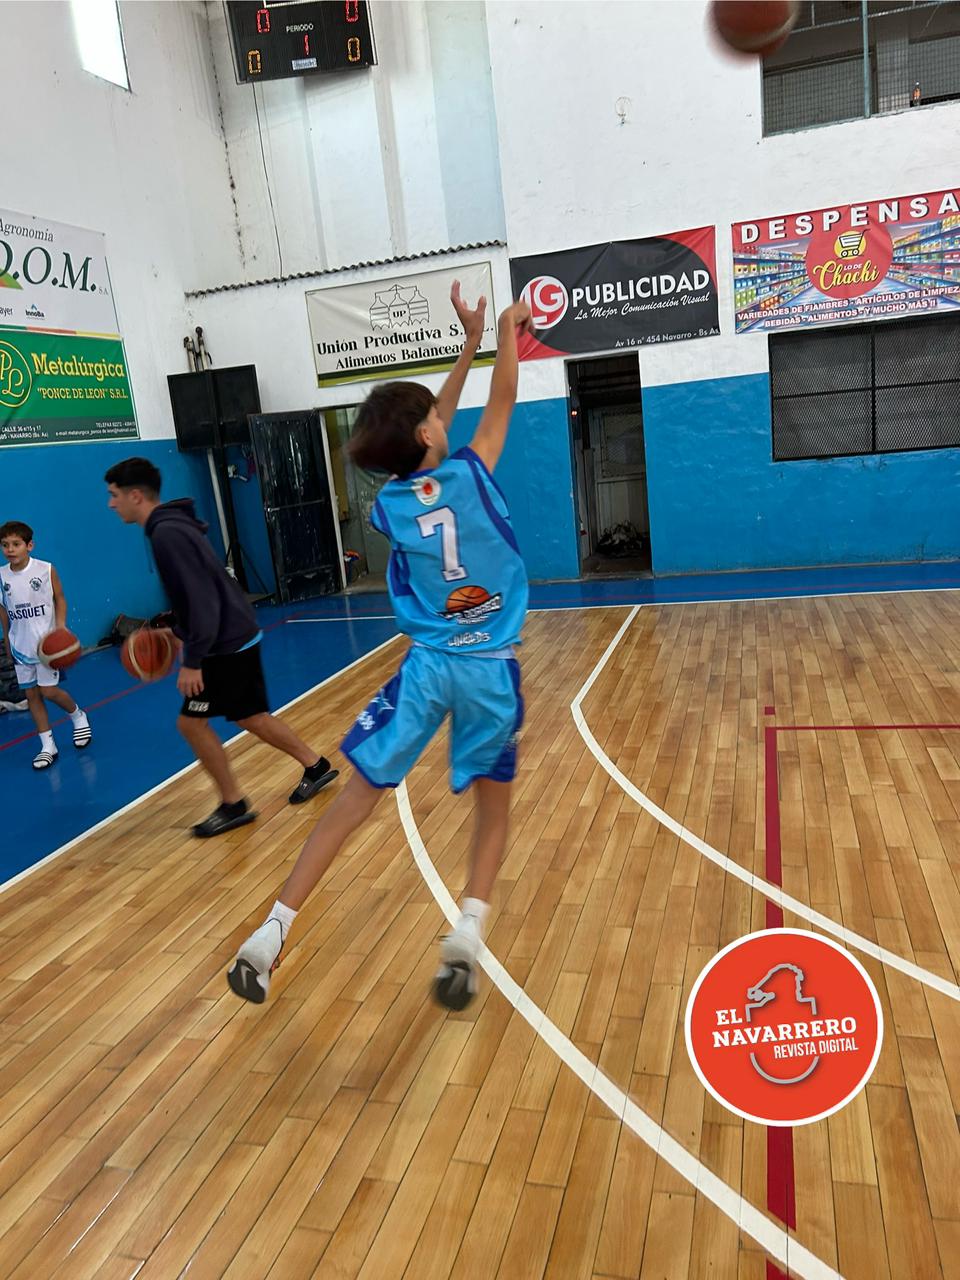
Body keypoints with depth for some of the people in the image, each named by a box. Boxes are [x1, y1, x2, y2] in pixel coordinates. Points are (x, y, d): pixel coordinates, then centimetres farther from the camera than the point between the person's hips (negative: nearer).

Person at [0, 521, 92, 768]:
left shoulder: (46, 569, -11)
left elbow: (59, 598, -2)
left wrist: (60, 628, -14)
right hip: (20, 645, 4)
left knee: (48, 691, -6)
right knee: (31, 694, 6)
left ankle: (79, 717, 24)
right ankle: (48, 746, 14)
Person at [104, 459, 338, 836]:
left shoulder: (167, 534, -20)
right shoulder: (171, 526, 11)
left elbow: (200, 598, -26)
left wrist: (192, 661, -23)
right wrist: (177, 632, 21)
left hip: (228, 643, -10)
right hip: (236, 636, 10)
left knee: (191, 721, 0)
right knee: (251, 717, 18)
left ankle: (233, 805, 12)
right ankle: (316, 766, 30)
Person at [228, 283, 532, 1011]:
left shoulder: (391, 504, 3)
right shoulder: (470, 475, -6)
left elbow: (426, 431, 18)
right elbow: (502, 403, 11)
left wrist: (470, 343, 25)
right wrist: (507, 335, 27)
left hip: (428, 666, 2)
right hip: (488, 669, -2)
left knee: (358, 797, 10)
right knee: (494, 806, 15)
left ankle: (274, 930, 9)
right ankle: (468, 935, -1)